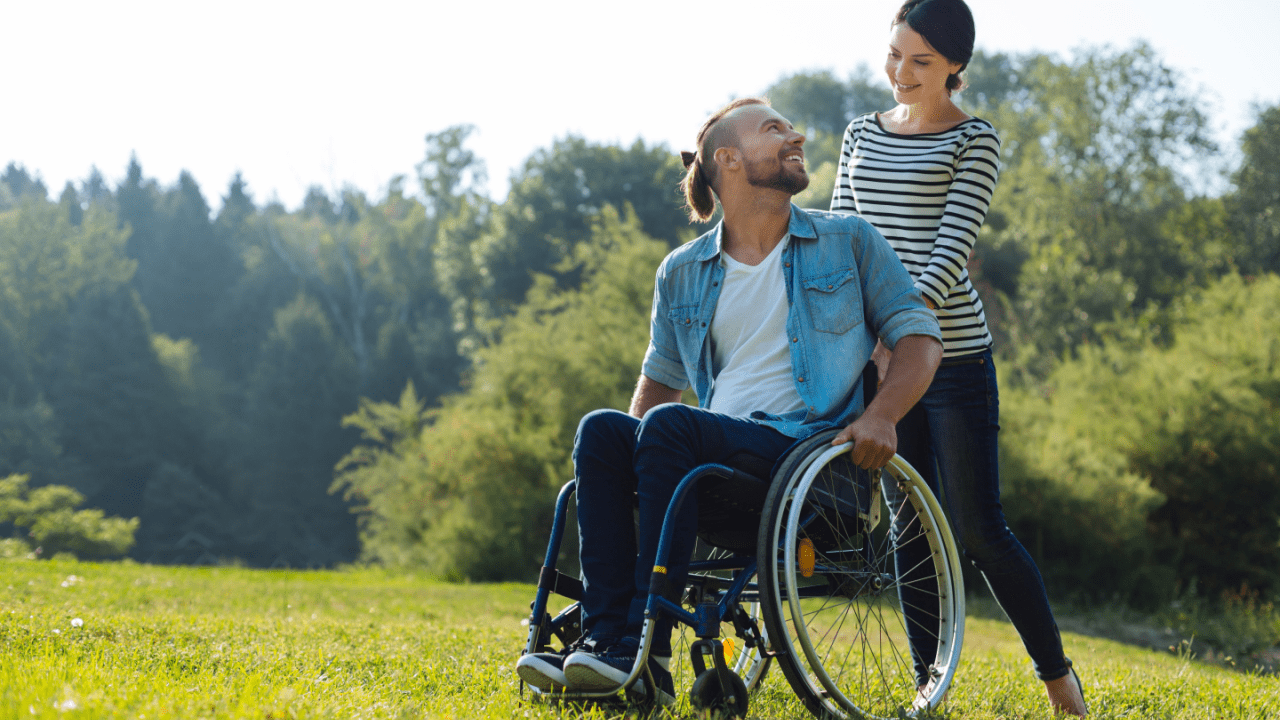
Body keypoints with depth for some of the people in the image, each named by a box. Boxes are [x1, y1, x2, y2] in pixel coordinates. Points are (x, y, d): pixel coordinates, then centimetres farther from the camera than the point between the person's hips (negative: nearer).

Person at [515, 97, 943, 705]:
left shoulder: (847, 241, 10)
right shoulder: (682, 272, 18)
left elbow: (919, 336, 7)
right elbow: (661, 377, 28)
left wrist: (880, 415, -11)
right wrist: (627, 460, 10)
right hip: (718, 449, 4)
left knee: (669, 425, -30)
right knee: (600, 429, -23)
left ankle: (647, 654, -32)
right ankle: (603, 630, -30)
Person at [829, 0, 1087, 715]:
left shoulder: (975, 142, -4)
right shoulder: (863, 133, 13)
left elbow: (952, 250, -14)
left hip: (953, 354, -5)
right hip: (876, 357, 5)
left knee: (978, 528, -4)